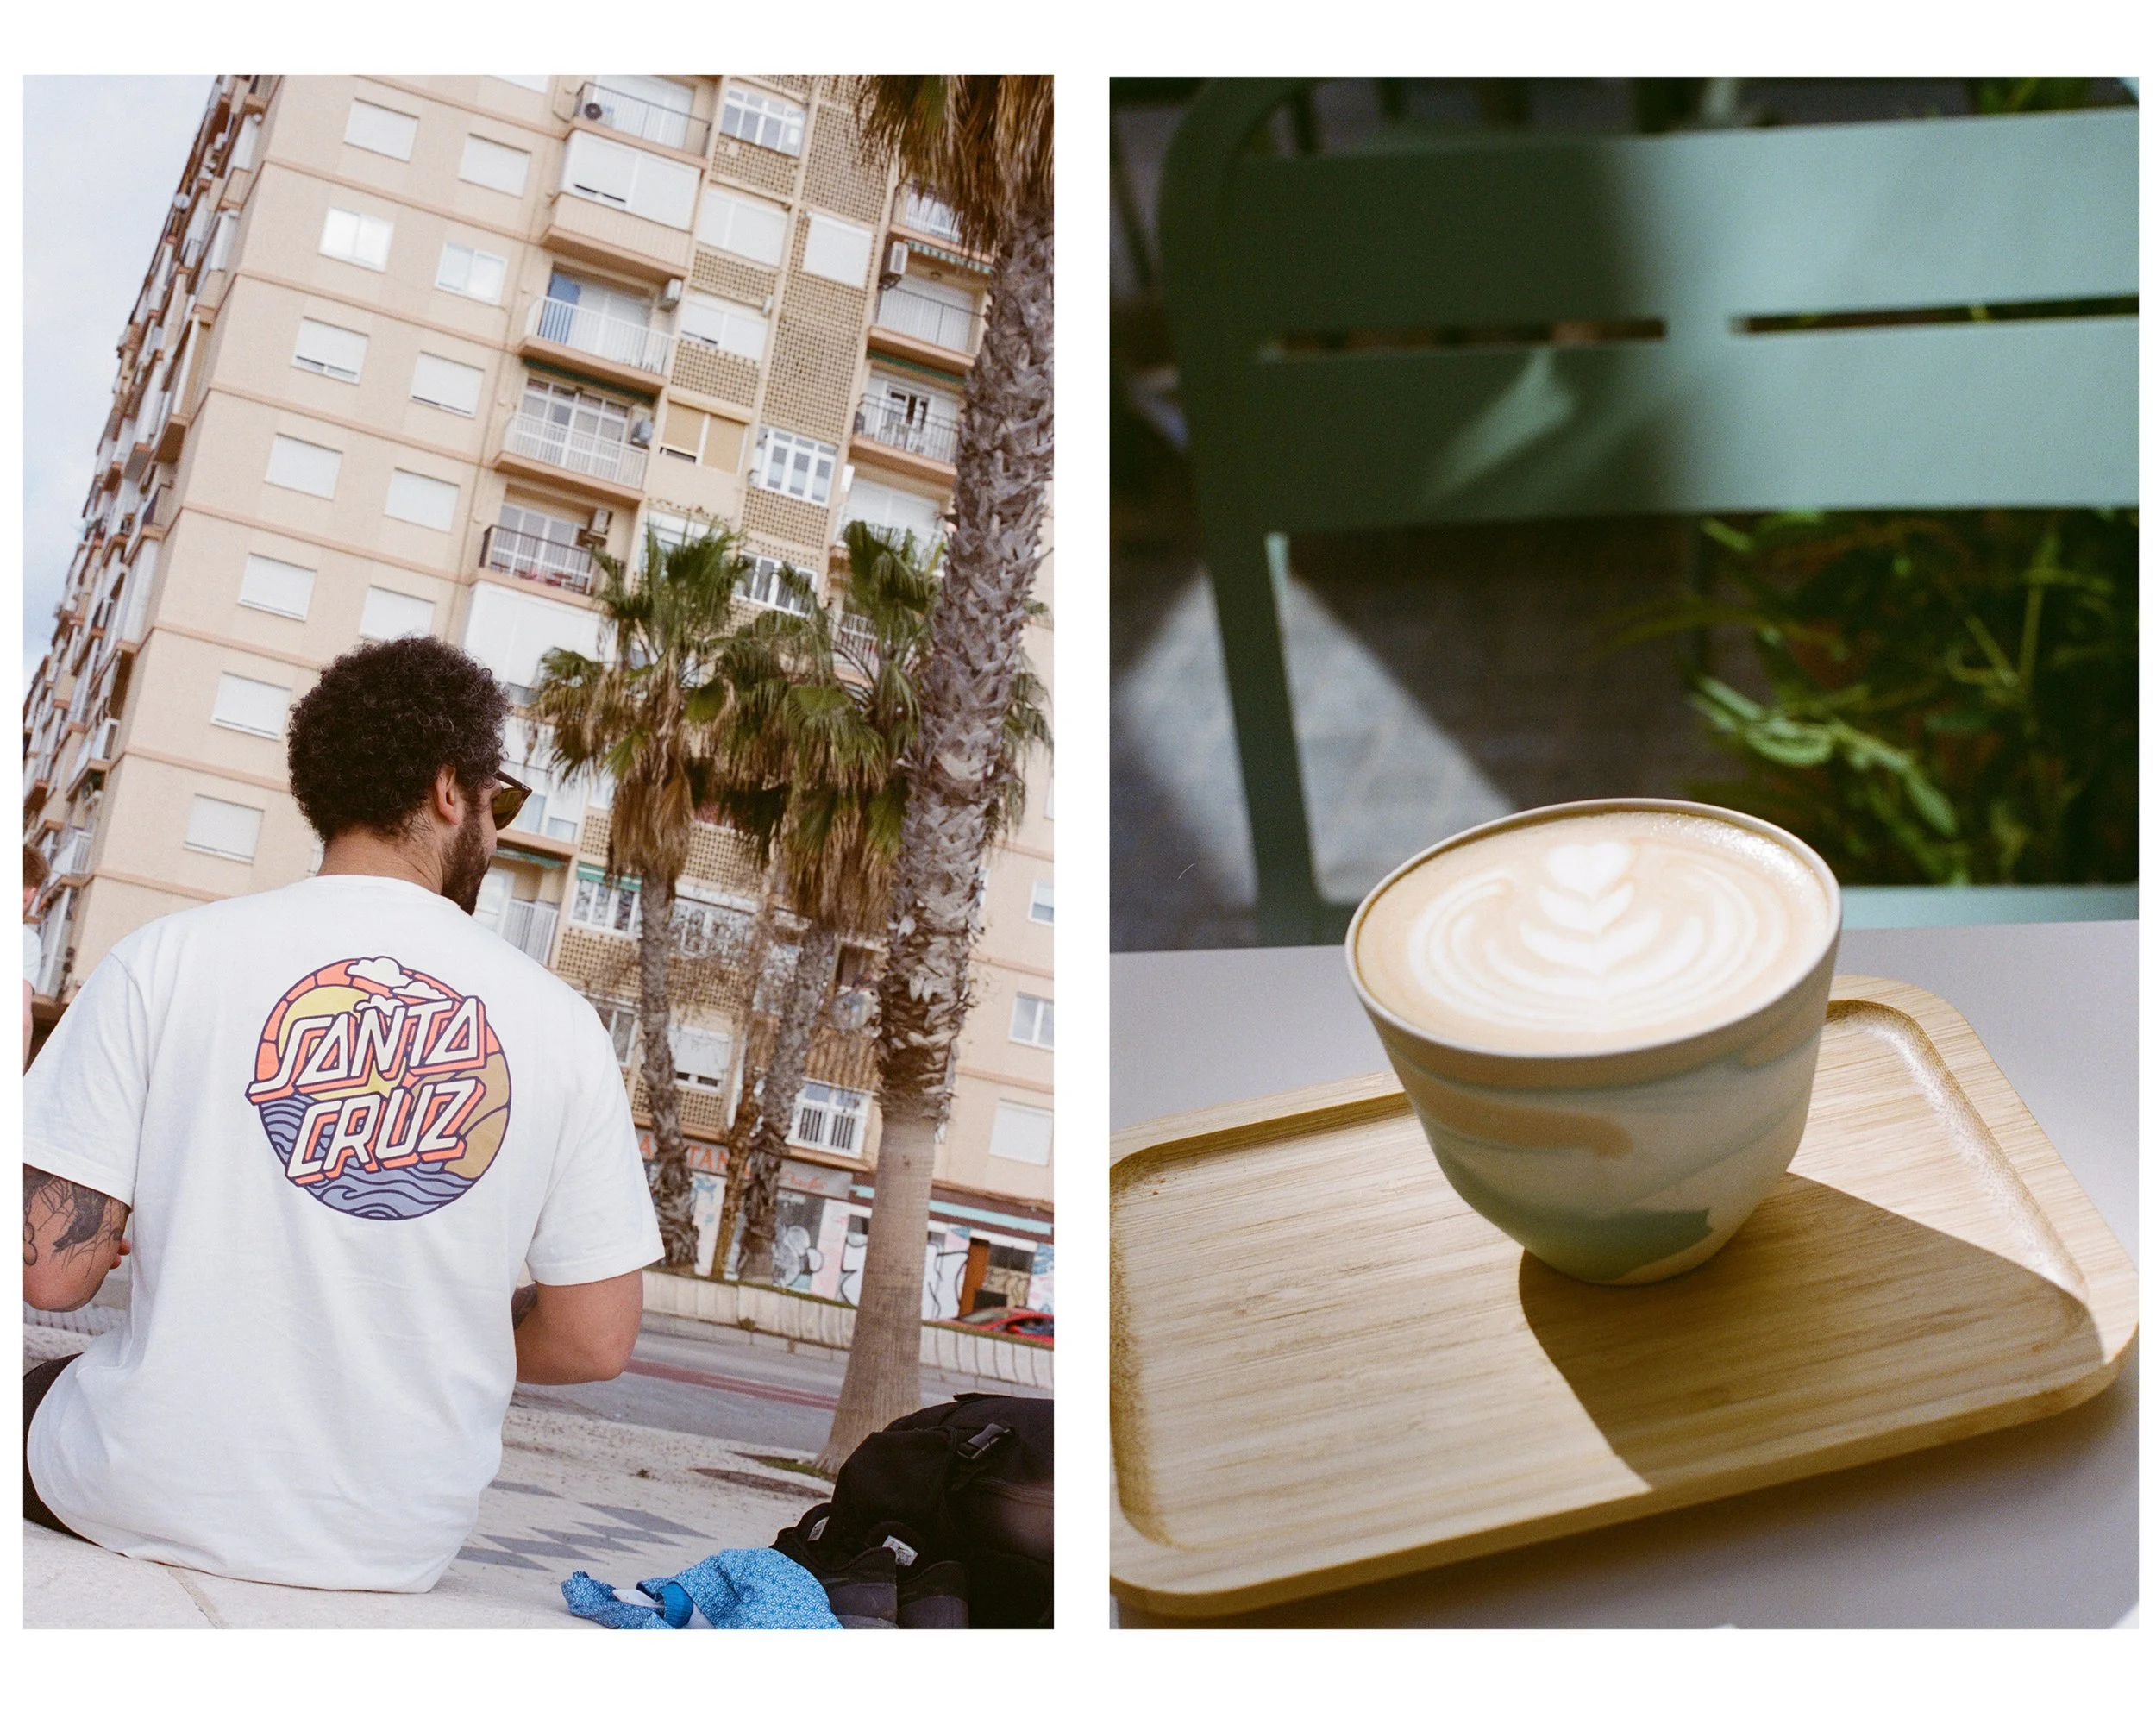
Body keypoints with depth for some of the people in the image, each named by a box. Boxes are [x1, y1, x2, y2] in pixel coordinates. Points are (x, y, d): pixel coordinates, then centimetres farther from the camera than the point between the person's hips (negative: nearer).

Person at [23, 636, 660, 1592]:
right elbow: (596, 1340, -5)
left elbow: (51, 1270, -10)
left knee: (31, 1396, 29)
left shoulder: (168, 956, -9)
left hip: (149, 1503, -2)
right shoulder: (560, 1023, -6)